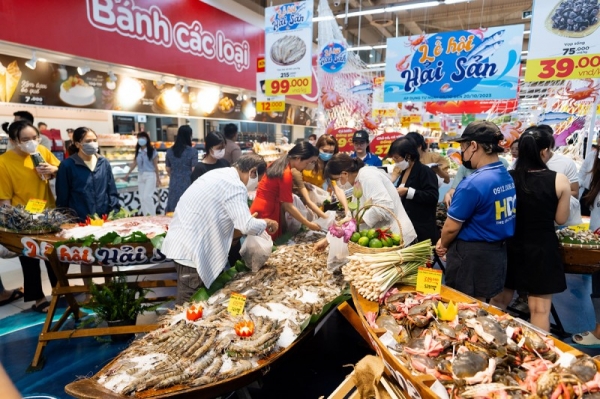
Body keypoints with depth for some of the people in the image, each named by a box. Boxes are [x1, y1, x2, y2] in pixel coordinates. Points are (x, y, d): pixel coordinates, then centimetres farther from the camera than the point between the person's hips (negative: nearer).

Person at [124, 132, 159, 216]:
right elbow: (134, 163, 15)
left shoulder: (152, 151, -5)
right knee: (142, 198, 5)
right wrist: (128, 174, 13)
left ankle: (152, 216, -5)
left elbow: (155, 165, -5)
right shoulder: (138, 152, 10)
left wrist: (158, 179, -7)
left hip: (150, 175, -6)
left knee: (147, 196, -14)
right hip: (140, 176, 6)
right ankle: (145, 216, 12)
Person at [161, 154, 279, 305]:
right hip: (190, 247, -10)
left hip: (182, 241, 10)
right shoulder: (235, 186, -18)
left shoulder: (219, 174, 12)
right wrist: (266, 223, -6)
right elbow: (247, 226, -26)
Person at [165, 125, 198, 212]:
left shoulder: (170, 151, 4)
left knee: (174, 211, 11)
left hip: (174, 185, 5)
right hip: (188, 184, -4)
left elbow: (168, 169, 13)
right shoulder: (193, 151, -11)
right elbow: (194, 170, -11)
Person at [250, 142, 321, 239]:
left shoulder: (281, 163, 6)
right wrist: (308, 224, -12)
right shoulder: (286, 174, -21)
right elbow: (288, 206, -18)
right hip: (265, 213, -9)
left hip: (265, 209, 9)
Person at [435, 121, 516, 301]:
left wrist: (443, 244, 2)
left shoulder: (473, 183, -25)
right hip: (497, 251, 9)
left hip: (472, 254, -9)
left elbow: (452, 227, -18)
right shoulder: (508, 177, 3)